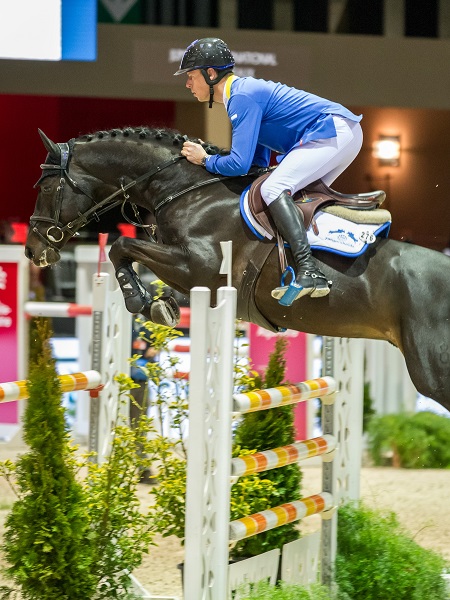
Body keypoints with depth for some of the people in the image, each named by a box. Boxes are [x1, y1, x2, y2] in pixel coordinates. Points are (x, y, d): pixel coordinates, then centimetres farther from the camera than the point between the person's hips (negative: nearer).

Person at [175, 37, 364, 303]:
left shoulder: (243, 97, -13)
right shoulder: (246, 90, 20)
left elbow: (240, 164, -19)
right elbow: (259, 161, 25)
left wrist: (206, 160, -1)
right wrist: (211, 156, 16)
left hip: (333, 132, -11)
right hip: (345, 133, 11)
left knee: (273, 189, -21)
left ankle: (310, 273, -34)